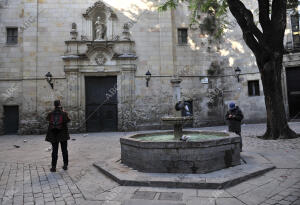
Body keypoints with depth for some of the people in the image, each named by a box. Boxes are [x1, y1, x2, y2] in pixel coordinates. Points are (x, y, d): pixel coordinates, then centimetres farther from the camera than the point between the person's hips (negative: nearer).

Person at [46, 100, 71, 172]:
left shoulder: (50, 114, -6)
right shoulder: (64, 113, -11)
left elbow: (47, 119, 13)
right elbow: (68, 120, 3)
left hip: (53, 135, 1)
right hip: (63, 135, -1)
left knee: (54, 151, 8)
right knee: (64, 150, 12)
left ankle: (53, 167, 10)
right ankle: (65, 165, 18)